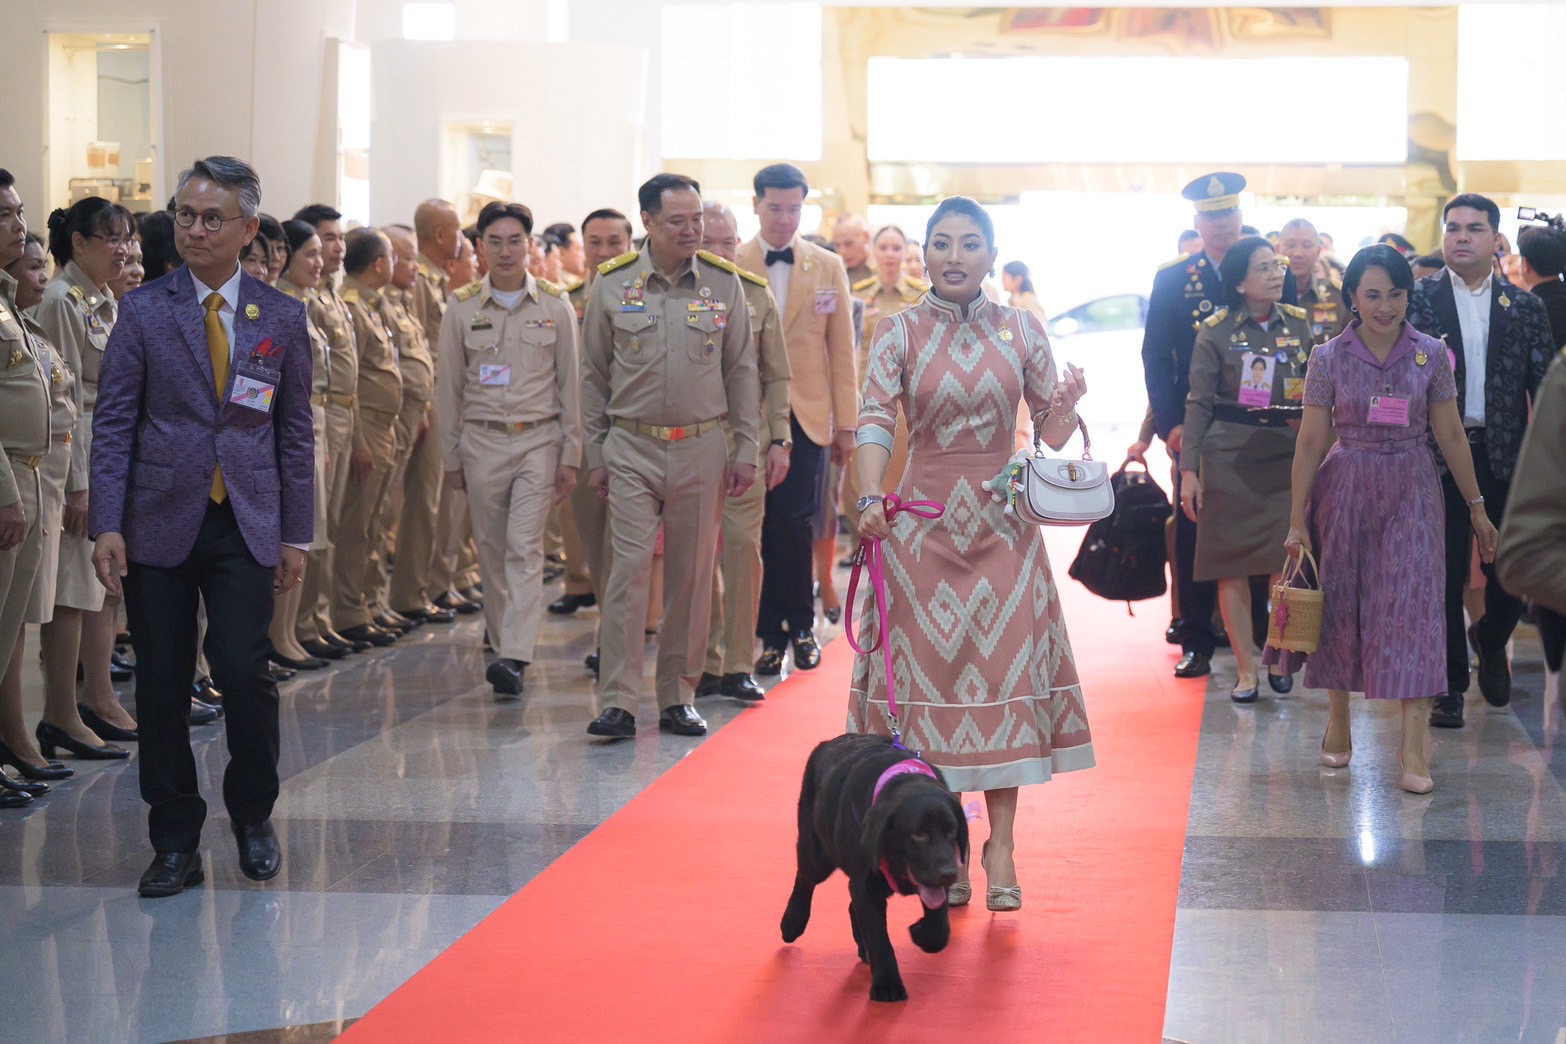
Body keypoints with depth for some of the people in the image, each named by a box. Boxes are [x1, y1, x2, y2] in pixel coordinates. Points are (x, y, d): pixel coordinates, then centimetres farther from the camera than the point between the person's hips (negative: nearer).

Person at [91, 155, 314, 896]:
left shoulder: (282, 317, 6)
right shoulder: (144, 311, 2)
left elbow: (296, 430, 9)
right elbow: (112, 424, 0)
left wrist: (296, 534, 6)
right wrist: (107, 525, -9)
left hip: (246, 526, 0)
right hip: (160, 522, 0)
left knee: (245, 671, -10)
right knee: (162, 684, 2)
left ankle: (253, 817, 15)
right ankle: (175, 842, 14)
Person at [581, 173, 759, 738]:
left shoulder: (724, 283, 3)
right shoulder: (612, 284, 1)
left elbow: (741, 371, 9)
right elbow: (595, 375, 7)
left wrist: (746, 450, 4)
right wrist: (595, 455, 5)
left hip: (702, 448, 1)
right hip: (631, 447, -1)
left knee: (692, 576, 6)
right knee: (629, 570, -9)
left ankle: (678, 697, 15)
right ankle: (618, 702, -8)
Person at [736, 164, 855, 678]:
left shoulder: (828, 267, 8)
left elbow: (841, 348, 8)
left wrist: (846, 422, 5)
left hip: (807, 414, 0)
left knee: (796, 523, -6)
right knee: (759, 525, 0)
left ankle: (801, 625, 10)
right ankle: (769, 632, 10)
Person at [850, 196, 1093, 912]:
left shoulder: (1020, 330, 4)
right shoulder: (898, 333, -1)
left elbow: (1051, 432, 7)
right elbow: (875, 419, -12)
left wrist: (1066, 405, -16)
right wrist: (871, 497, -29)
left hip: (1002, 528, 1)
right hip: (923, 524, -1)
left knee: (1004, 675, -1)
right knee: (932, 674, 2)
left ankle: (1001, 847, 5)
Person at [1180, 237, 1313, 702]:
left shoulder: (1300, 323, 9)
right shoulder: (1215, 331, 1)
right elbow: (1199, 402, 1)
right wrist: (1188, 469, -4)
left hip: (1289, 454, 2)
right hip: (1230, 457, -2)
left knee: (1288, 563, -6)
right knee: (1232, 565, -1)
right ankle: (1246, 668, 9)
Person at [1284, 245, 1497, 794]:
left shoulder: (1431, 356, -1)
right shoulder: (1329, 358, -2)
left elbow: (1451, 436, 5)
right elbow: (1311, 442, 0)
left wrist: (1477, 507, 7)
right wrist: (1297, 520, -2)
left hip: (1411, 491, 0)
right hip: (1345, 490, 0)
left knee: (1413, 600, -10)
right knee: (1341, 603, 7)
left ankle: (1413, 747, -13)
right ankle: (1338, 722, 26)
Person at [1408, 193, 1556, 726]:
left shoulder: (1524, 307, 7)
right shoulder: (1418, 299, 1)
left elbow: (1546, 386, 6)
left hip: (1505, 457, 2)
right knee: (1444, 573, 2)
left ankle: (1490, 641, 35)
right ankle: (1449, 686, 14)